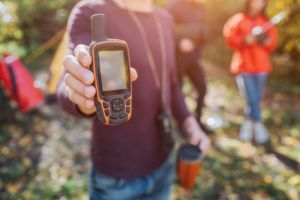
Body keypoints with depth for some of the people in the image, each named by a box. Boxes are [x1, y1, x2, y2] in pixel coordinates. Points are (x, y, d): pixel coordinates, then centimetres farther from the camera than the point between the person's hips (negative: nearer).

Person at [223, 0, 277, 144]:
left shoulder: (266, 22, 10)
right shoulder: (238, 20, 1)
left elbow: (272, 45, 8)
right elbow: (230, 40, -7)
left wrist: (266, 41, -14)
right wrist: (245, 40, -22)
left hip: (261, 66, 4)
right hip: (243, 66, -4)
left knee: (257, 98, 7)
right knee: (251, 99, -10)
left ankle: (248, 123, 25)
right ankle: (258, 126, 6)